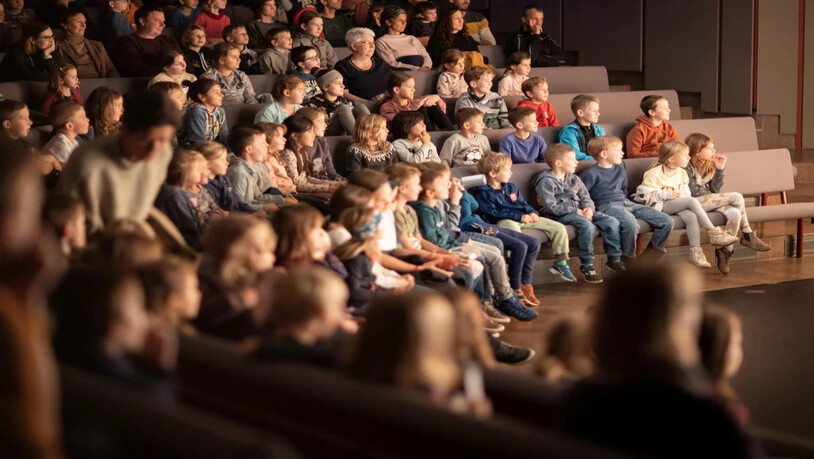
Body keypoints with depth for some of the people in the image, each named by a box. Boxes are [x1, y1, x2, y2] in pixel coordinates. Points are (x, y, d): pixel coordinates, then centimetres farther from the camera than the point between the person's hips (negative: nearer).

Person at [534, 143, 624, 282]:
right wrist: (576, 211, -19)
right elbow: (551, 207, -16)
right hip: (561, 215, -8)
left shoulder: (574, 179, 19)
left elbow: (585, 197, 16)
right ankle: (586, 265, -25)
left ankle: (614, 258, 2)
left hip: (580, 211, 8)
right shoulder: (546, 182, -8)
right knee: (587, 225, -35)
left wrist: (589, 208, -9)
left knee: (612, 222, -8)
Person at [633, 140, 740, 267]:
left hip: (677, 205, 6)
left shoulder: (682, 173, 14)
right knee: (692, 201, -28)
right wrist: (667, 194, -19)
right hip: (660, 206, -6)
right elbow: (643, 194, -14)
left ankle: (695, 252, -30)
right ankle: (714, 233, -24)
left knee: (691, 216, -30)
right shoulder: (654, 174, -9)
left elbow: (686, 193, 21)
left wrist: (682, 195, -6)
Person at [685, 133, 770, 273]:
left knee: (735, 213, -22)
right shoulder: (686, 168, -8)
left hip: (709, 203, 8)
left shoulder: (707, 167, 19)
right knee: (737, 197, -20)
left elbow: (715, 190, 14)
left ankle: (725, 251, -18)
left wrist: (719, 169, 5)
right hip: (694, 204, -8)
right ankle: (748, 236, -8)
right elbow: (694, 192, -13)